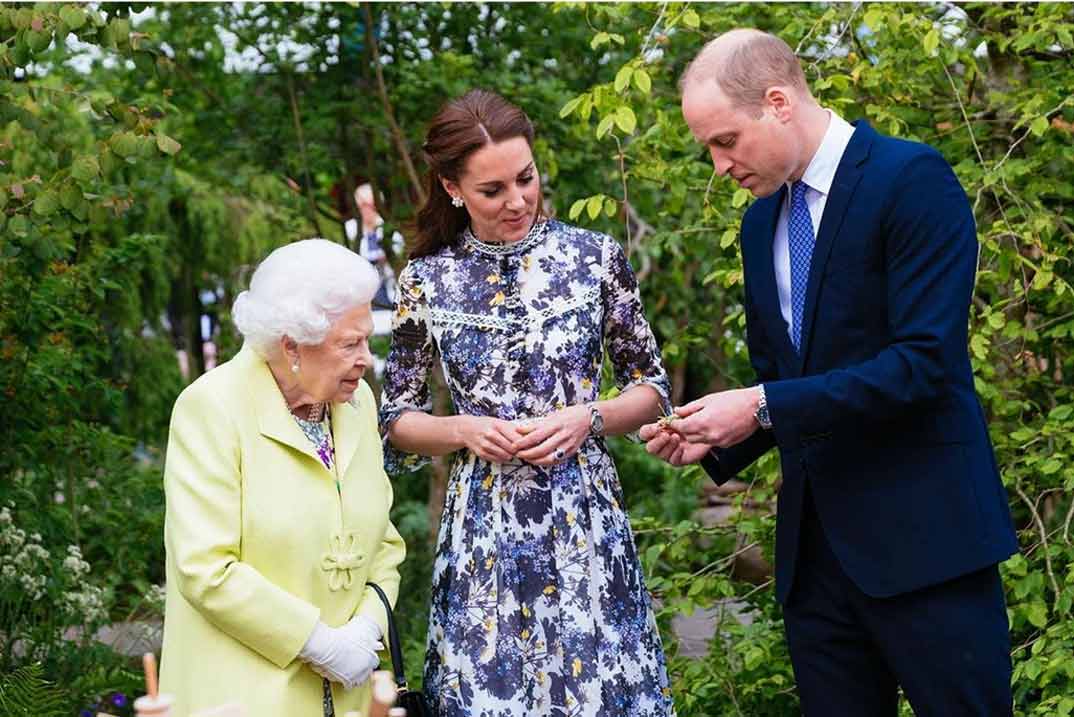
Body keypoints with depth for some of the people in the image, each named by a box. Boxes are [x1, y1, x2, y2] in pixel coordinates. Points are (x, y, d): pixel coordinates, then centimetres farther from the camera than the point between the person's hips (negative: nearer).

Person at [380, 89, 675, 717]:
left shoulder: (594, 256, 0)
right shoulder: (426, 281, 1)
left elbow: (651, 387, 7)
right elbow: (398, 420, 8)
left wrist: (588, 418, -11)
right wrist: (463, 431, -11)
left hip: (585, 519, 0)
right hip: (484, 529, 0)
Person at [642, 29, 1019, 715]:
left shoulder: (911, 177, -11)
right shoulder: (762, 223, 14)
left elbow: (924, 360, -19)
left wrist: (765, 408, -18)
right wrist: (717, 441, 1)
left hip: (921, 536, -7)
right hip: (814, 543, 7)